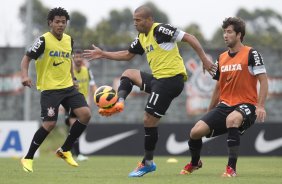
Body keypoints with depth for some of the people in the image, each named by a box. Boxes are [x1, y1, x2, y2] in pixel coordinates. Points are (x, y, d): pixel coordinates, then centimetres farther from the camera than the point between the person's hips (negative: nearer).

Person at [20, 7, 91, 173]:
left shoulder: (69, 40, 7)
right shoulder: (44, 40, -11)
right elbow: (27, 59, -9)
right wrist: (25, 75, -26)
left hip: (68, 87, 6)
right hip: (50, 89, -6)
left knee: (86, 114, -10)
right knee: (50, 124, -14)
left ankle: (65, 151, 7)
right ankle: (28, 158, 5)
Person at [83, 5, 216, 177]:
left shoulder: (160, 30, -13)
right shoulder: (142, 38, 15)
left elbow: (188, 37, -16)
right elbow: (127, 55, 30)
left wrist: (204, 59, -21)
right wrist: (103, 54, 25)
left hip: (171, 79, -10)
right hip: (158, 79, 10)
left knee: (149, 120, -8)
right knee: (128, 74, 22)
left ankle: (148, 163, 2)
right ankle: (119, 103, -2)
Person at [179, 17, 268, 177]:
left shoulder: (251, 54, -6)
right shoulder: (222, 58, 13)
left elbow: (263, 81, -10)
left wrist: (260, 106, -21)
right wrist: (210, 112, 22)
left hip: (246, 105, -6)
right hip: (224, 105, 6)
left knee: (232, 119, -41)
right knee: (196, 131, -12)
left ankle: (231, 168, -32)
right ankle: (194, 163, 21)